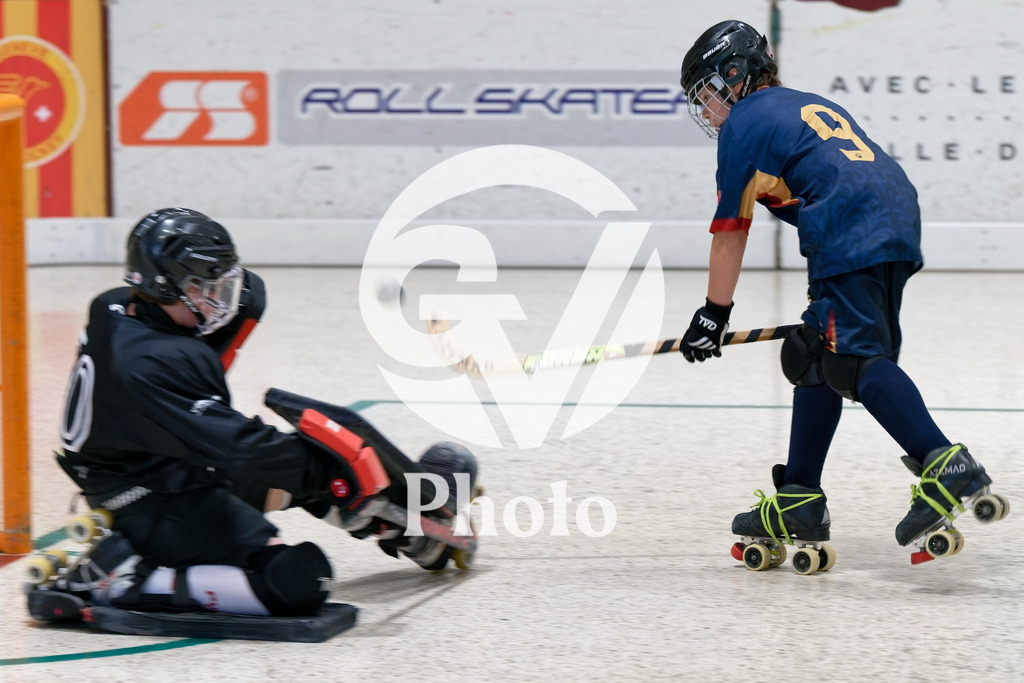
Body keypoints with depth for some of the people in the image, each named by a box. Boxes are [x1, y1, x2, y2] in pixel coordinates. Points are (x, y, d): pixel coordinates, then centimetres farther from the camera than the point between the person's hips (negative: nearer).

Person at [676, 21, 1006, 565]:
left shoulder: (743, 123, 8)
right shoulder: (812, 107, 33)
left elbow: (730, 232, 10)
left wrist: (713, 315, 19)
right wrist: (828, 305, 36)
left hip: (849, 242, -9)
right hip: (901, 224, 9)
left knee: (856, 360, -17)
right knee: (813, 358, 16)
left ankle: (944, 464, -34)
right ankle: (799, 503, 19)